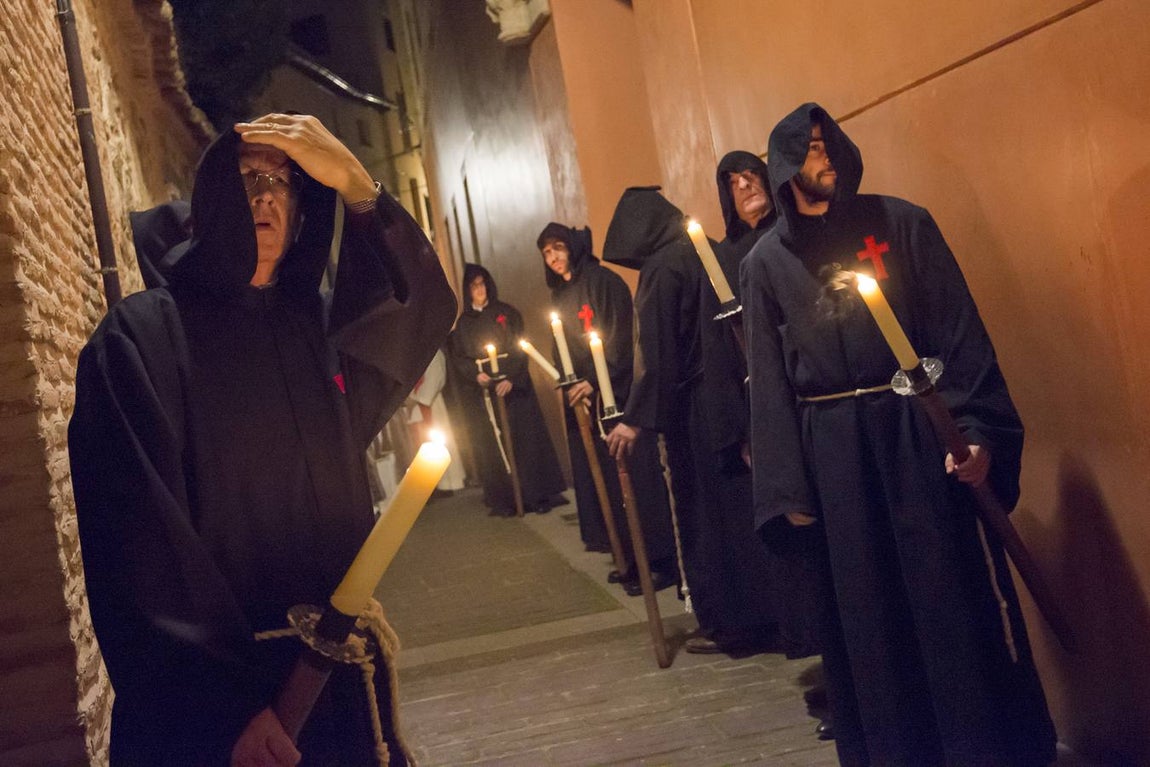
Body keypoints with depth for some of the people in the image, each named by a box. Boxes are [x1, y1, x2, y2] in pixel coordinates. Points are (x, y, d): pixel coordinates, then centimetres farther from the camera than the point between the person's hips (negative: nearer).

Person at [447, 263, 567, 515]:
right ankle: (503, 499, 1)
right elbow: (457, 358, 5)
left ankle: (538, 493, 3)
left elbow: (520, 349, -1)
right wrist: (475, 375, -15)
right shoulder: (461, 323, 11)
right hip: (481, 393, 1)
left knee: (525, 437, -3)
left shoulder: (507, 313, 7)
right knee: (493, 444, -2)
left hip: (513, 387, -1)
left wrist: (511, 379, -17)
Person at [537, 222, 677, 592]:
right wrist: (570, 384, 4)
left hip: (616, 394, -8)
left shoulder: (604, 282, -6)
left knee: (631, 475, -8)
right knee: (601, 478, 6)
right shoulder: (559, 295, 16)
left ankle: (661, 561, -3)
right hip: (582, 399, 8)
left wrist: (595, 381, -21)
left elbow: (621, 339, -14)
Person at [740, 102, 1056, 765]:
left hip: (921, 430, -1)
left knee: (957, 597, 1)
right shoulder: (766, 261, 7)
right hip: (832, 448, 2)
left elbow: (959, 329, -1)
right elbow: (770, 377, 5)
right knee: (866, 610, 8)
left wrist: (977, 428, -13)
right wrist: (788, 486, 0)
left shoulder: (902, 223, 3)